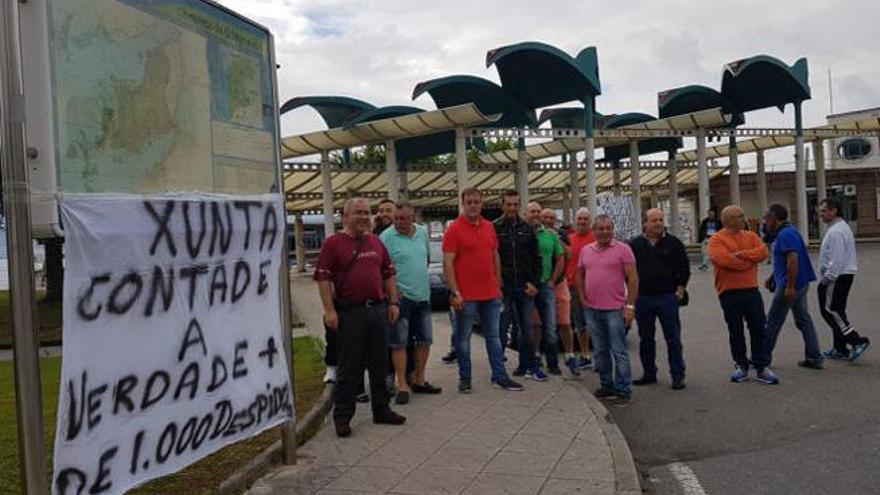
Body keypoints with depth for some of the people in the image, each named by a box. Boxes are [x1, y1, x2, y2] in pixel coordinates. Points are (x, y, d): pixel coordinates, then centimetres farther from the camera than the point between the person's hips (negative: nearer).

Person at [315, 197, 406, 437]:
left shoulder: (376, 242, 13)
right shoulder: (333, 243, -4)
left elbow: (389, 273, 17)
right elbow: (323, 278, -9)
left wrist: (393, 302, 9)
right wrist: (329, 310, -15)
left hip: (378, 309, 5)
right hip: (349, 312, -5)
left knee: (380, 364, 13)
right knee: (349, 368, 2)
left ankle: (381, 410, 26)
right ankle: (342, 416, 14)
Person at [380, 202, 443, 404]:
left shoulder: (423, 232, 7)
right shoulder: (387, 237, -11)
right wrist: (393, 290, -18)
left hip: (423, 296, 6)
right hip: (401, 297, -6)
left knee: (424, 340, 13)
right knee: (399, 343, -2)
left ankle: (419, 381, 26)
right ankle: (402, 386, 6)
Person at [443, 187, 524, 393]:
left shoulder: (489, 227, 10)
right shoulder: (454, 229, -8)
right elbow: (448, 264, -11)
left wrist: (498, 285, 13)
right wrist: (455, 293, -16)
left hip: (491, 294, 5)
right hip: (466, 296, -5)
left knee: (493, 336, 12)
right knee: (463, 337, 5)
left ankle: (500, 377, 20)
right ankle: (465, 378, 17)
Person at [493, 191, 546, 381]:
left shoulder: (527, 229, 9)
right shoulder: (494, 228, 0)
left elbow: (536, 258, 9)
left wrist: (534, 282, -1)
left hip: (525, 287, 2)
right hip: (503, 287, -2)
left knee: (526, 328, 4)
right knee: (501, 328, 3)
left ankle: (528, 366, 12)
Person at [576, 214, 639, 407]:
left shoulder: (623, 249, -5)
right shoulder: (586, 250, 10)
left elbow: (633, 278, -7)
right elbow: (580, 276, 20)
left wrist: (630, 305, -11)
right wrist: (582, 297, 9)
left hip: (615, 309, -5)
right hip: (592, 309, 5)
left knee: (619, 351, -1)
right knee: (600, 351, 14)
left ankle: (623, 390, 6)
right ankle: (606, 386, 26)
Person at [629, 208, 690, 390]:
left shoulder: (673, 243, 2)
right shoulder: (635, 244, 6)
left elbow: (684, 267, 2)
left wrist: (680, 289, -4)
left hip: (667, 297, -2)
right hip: (642, 299, 2)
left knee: (673, 338, 1)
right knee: (645, 339, 10)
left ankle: (678, 375, 9)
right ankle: (649, 373, 22)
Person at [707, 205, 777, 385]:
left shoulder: (751, 236, 10)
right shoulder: (716, 240, -6)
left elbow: (763, 252, -5)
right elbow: (724, 259, -21)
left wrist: (741, 254, -17)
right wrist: (750, 261, -8)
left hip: (751, 290, 4)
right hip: (729, 292, -4)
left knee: (759, 329, 5)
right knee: (736, 331, 8)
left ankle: (763, 367, 12)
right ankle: (741, 366, 20)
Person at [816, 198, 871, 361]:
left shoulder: (835, 232, -19)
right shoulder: (842, 227, 15)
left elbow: (836, 259, -24)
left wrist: (827, 278, -17)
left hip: (836, 277, -11)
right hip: (846, 274, 11)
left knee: (830, 310, -7)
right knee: (837, 311, 15)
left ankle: (857, 342, -10)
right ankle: (840, 349, 20)